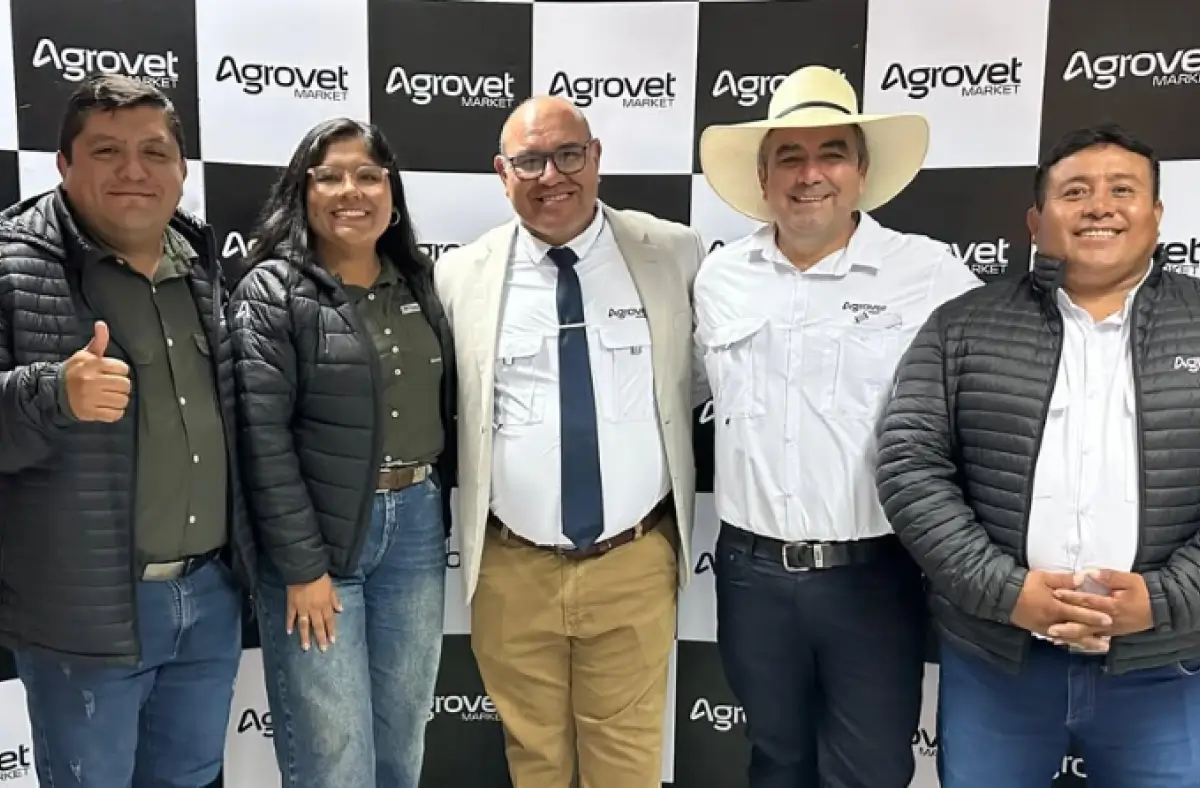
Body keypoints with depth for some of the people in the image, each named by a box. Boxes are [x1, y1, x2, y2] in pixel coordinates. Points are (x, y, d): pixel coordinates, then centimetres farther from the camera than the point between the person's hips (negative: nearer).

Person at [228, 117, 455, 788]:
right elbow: (263, 439, -13)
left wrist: (434, 505, 9)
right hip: (320, 533, -5)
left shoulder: (420, 283, 9)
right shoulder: (271, 292, -7)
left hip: (416, 524, 5)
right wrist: (302, 565, -15)